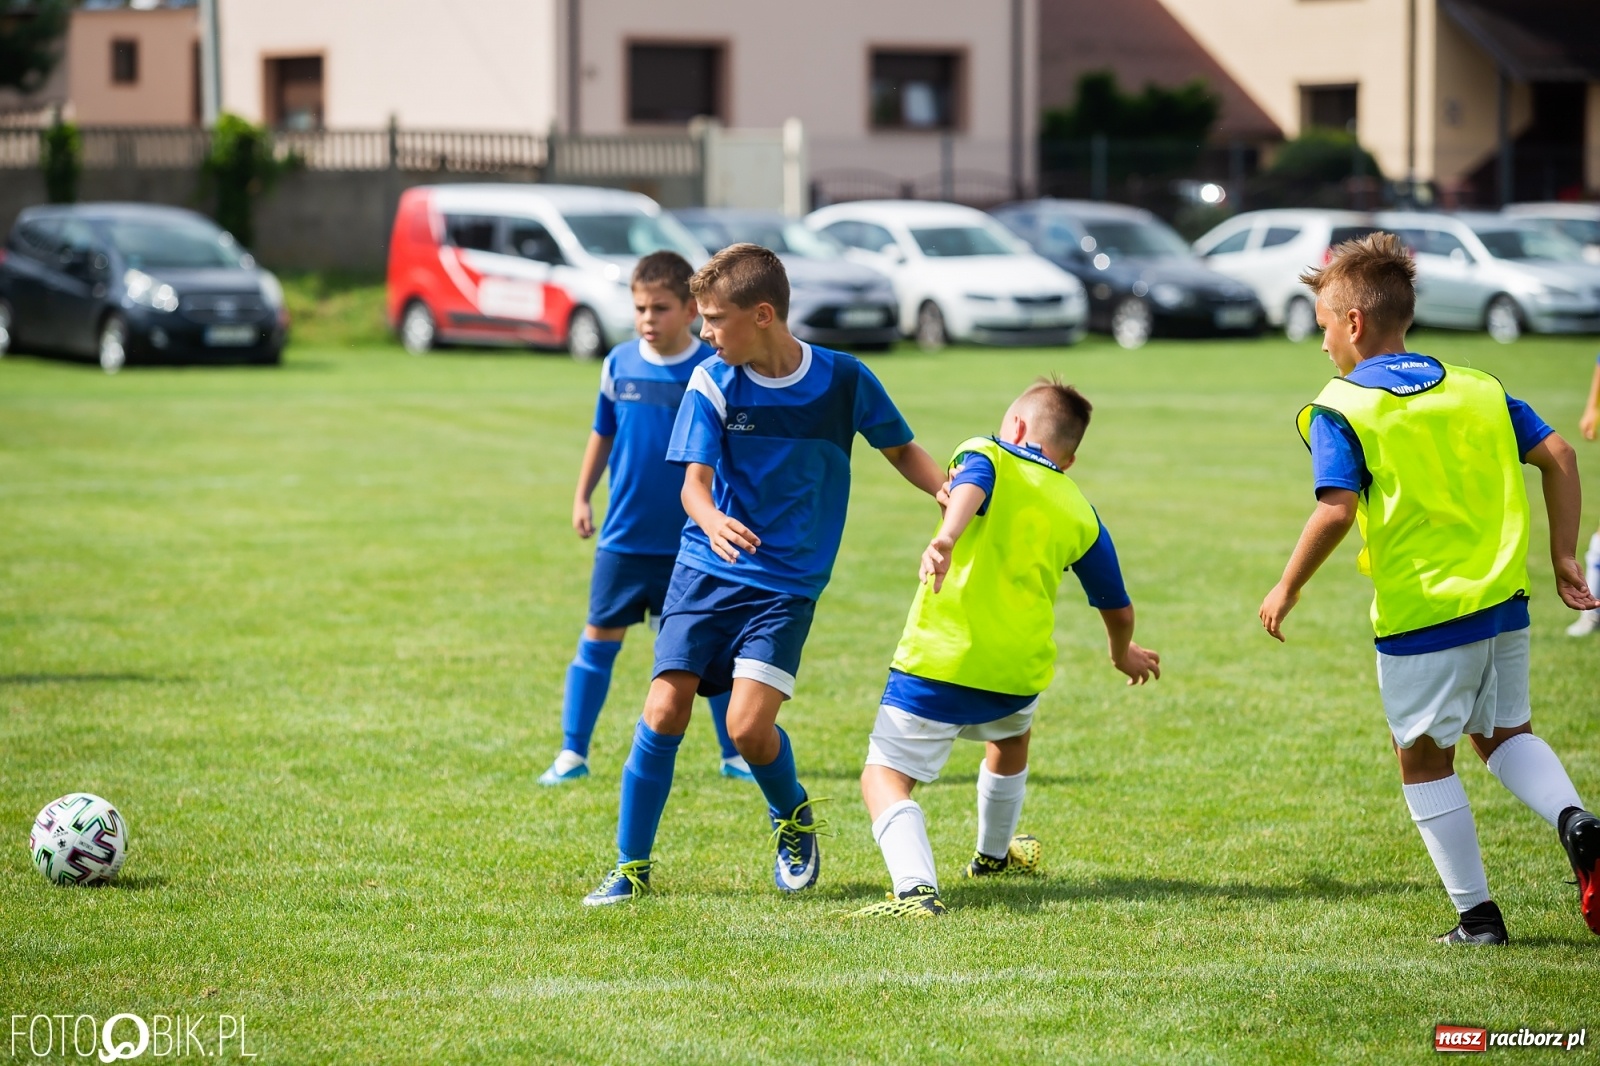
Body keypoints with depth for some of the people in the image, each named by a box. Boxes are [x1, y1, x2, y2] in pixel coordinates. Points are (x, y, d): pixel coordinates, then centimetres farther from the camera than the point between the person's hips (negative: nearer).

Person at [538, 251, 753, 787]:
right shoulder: (619, 364, 1)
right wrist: (582, 497, 12)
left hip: (690, 542, -2)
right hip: (624, 537, 2)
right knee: (599, 639, 4)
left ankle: (735, 753, 17)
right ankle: (572, 753, 10)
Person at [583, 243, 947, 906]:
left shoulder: (844, 380, -5)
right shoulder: (713, 383, -5)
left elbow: (902, 451, 9)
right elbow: (694, 481, -11)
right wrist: (712, 520, -35)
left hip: (787, 583, -1)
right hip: (707, 570, 1)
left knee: (749, 725, -16)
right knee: (664, 710, -9)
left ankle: (793, 816, 17)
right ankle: (632, 865, 5)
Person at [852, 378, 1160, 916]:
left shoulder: (985, 455, 6)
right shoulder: (1080, 513, 15)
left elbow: (969, 488, -19)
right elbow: (1117, 608, 24)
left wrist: (945, 539, -39)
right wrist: (1123, 653, 46)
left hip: (939, 659, -4)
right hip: (1021, 669, 4)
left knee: (885, 777, -1)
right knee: (1011, 735, 37)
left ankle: (916, 888, -26)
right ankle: (993, 854, 55)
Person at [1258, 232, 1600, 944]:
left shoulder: (1340, 410, -8)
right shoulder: (1475, 388, 9)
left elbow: (1337, 512, -20)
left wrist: (1287, 589, -8)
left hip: (1421, 613, -5)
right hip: (1503, 601, 5)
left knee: (1424, 759, 11)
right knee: (1504, 731, 23)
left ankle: (1477, 914, 12)